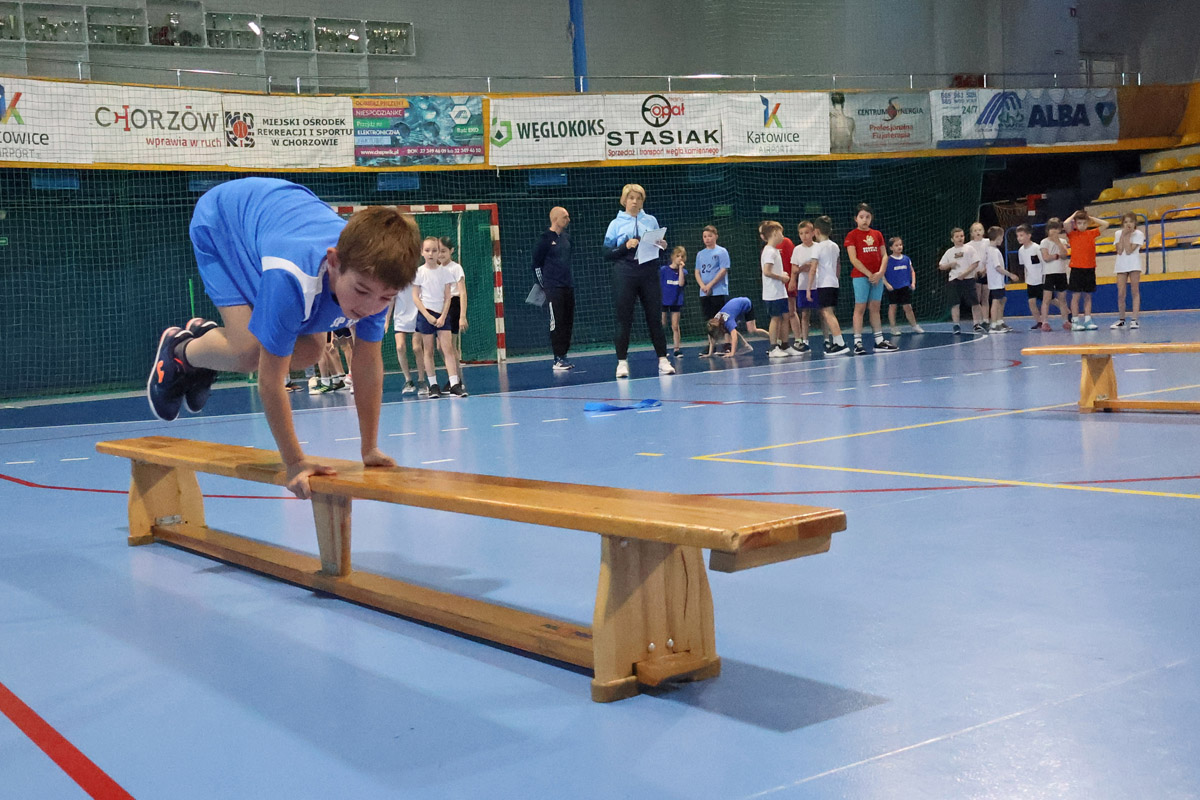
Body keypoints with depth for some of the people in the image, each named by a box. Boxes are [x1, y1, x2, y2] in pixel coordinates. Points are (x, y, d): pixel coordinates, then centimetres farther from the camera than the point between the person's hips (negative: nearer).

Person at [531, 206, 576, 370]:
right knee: (556, 324, -7)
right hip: (554, 288, -7)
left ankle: (563, 356, 14)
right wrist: (543, 285, -2)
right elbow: (536, 263, -4)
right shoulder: (545, 239, -7)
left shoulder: (567, 237, 13)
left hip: (569, 287, 7)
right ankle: (558, 360, -4)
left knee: (568, 323, 7)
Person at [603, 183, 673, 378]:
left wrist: (662, 246, -3)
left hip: (648, 273, 2)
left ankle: (663, 360, 5)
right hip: (625, 275, -2)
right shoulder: (616, 224, 6)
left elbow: (659, 246, 20)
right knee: (624, 319, -1)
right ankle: (622, 362, 5)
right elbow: (607, 253, 1)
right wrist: (625, 246, -14)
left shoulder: (651, 221, 12)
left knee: (655, 317, 1)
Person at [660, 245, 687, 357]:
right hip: (663, 301, -1)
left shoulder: (683, 271, 2)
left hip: (676, 302, 1)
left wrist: (680, 268, -17)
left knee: (675, 326, 3)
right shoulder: (663, 269, -4)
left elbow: (681, 283, -16)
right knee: (662, 326, 5)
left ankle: (677, 348, 6)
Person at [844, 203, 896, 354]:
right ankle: (857, 342, -5)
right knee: (860, 308, -5)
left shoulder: (877, 234, 11)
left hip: (877, 276, 5)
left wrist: (880, 272, -6)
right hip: (860, 276, -5)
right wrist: (869, 274, -14)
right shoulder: (852, 235, -3)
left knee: (875, 307, 9)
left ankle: (879, 340, 13)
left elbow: (883, 255, 10)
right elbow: (853, 259, -10)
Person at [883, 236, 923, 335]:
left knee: (908, 307, 6)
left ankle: (915, 326, 18)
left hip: (905, 287, 3)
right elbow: (882, 274, -7)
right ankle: (893, 328, 11)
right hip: (893, 288, -3)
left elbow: (912, 271, 16)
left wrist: (913, 282, 5)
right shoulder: (888, 260, -6)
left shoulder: (906, 259, 7)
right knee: (892, 306, 2)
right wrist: (887, 284, -16)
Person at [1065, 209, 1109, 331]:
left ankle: (1087, 320, 11)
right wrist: (1074, 215, -4)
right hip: (1076, 269, -3)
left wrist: (1091, 218, 6)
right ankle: (1075, 321, 2)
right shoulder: (1072, 234, -2)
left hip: (1090, 269, 3)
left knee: (1088, 296, 7)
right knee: (1076, 295, -2)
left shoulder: (1092, 233, 8)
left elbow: (1105, 224, 6)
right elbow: (1065, 225, -20)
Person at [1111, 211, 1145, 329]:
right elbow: (1119, 251, -8)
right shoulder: (1118, 234, 6)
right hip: (1121, 265, 3)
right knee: (1120, 294, -1)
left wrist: (1127, 236, -12)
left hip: (1134, 265, -2)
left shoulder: (1138, 234, -3)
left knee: (1135, 292, -3)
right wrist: (1123, 235, -9)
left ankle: (1134, 320, -4)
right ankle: (1121, 320, 11)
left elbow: (1129, 251, -15)